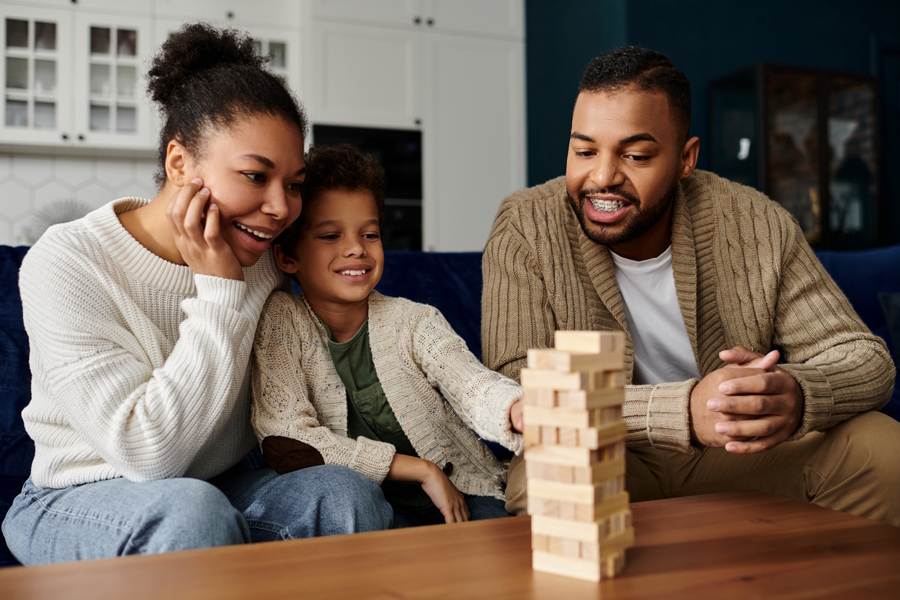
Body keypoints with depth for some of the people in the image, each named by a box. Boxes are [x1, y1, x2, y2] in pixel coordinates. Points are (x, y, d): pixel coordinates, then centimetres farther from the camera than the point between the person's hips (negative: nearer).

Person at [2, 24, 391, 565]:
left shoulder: (262, 258, -3)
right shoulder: (66, 265, -19)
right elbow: (148, 454, -27)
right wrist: (219, 289, -28)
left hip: (224, 487, 4)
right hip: (79, 501, -3)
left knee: (345, 490, -25)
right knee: (191, 506, -36)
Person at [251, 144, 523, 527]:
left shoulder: (415, 323, -2)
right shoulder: (281, 321, -7)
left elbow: (475, 388, -20)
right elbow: (285, 444, -17)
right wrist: (421, 469, -18)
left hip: (461, 495, 0)